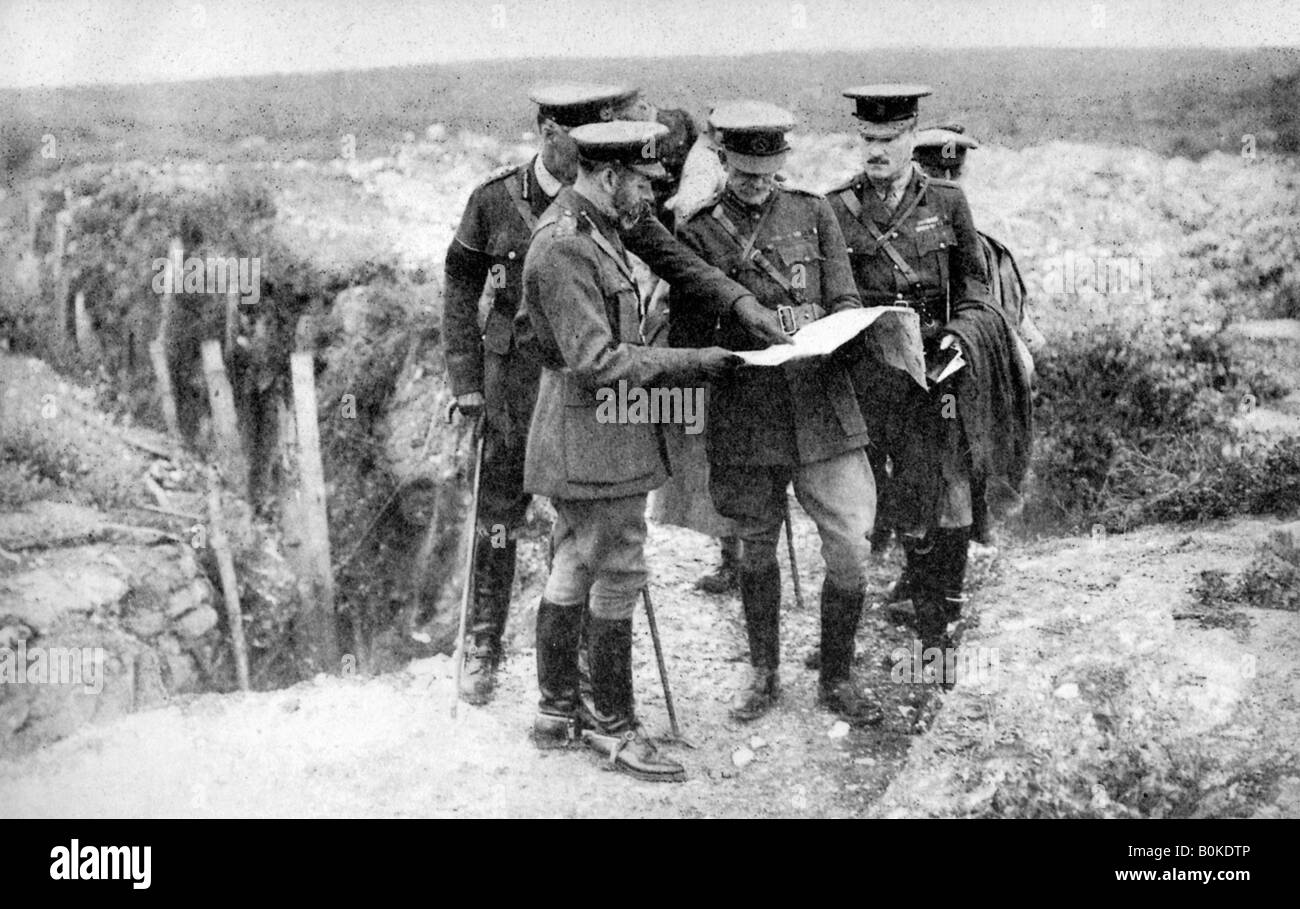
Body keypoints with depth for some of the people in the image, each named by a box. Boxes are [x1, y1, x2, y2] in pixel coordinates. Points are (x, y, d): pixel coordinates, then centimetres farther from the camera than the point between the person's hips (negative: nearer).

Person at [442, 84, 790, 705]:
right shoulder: (495, 201, -3)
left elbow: (669, 256, -8)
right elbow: (460, 288, 3)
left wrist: (739, 299, -23)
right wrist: (465, 381, -2)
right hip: (514, 382, -1)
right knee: (497, 517, 6)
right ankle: (483, 649, 22)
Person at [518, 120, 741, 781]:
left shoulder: (593, 231, 12)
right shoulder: (565, 248, -21)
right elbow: (597, 362, -25)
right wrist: (688, 363, -20)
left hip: (578, 434, 11)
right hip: (594, 434, -11)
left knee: (572, 571, 17)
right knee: (617, 577, -3)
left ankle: (557, 712, 28)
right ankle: (612, 726, 8)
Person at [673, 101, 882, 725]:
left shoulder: (813, 213, 7)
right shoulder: (698, 232, 3)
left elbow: (846, 304, 5)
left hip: (822, 407, 1)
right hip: (744, 413, -1)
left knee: (849, 549, -3)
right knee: (757, 549, 12)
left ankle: (837, 678, 14)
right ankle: (763, 672, 30)